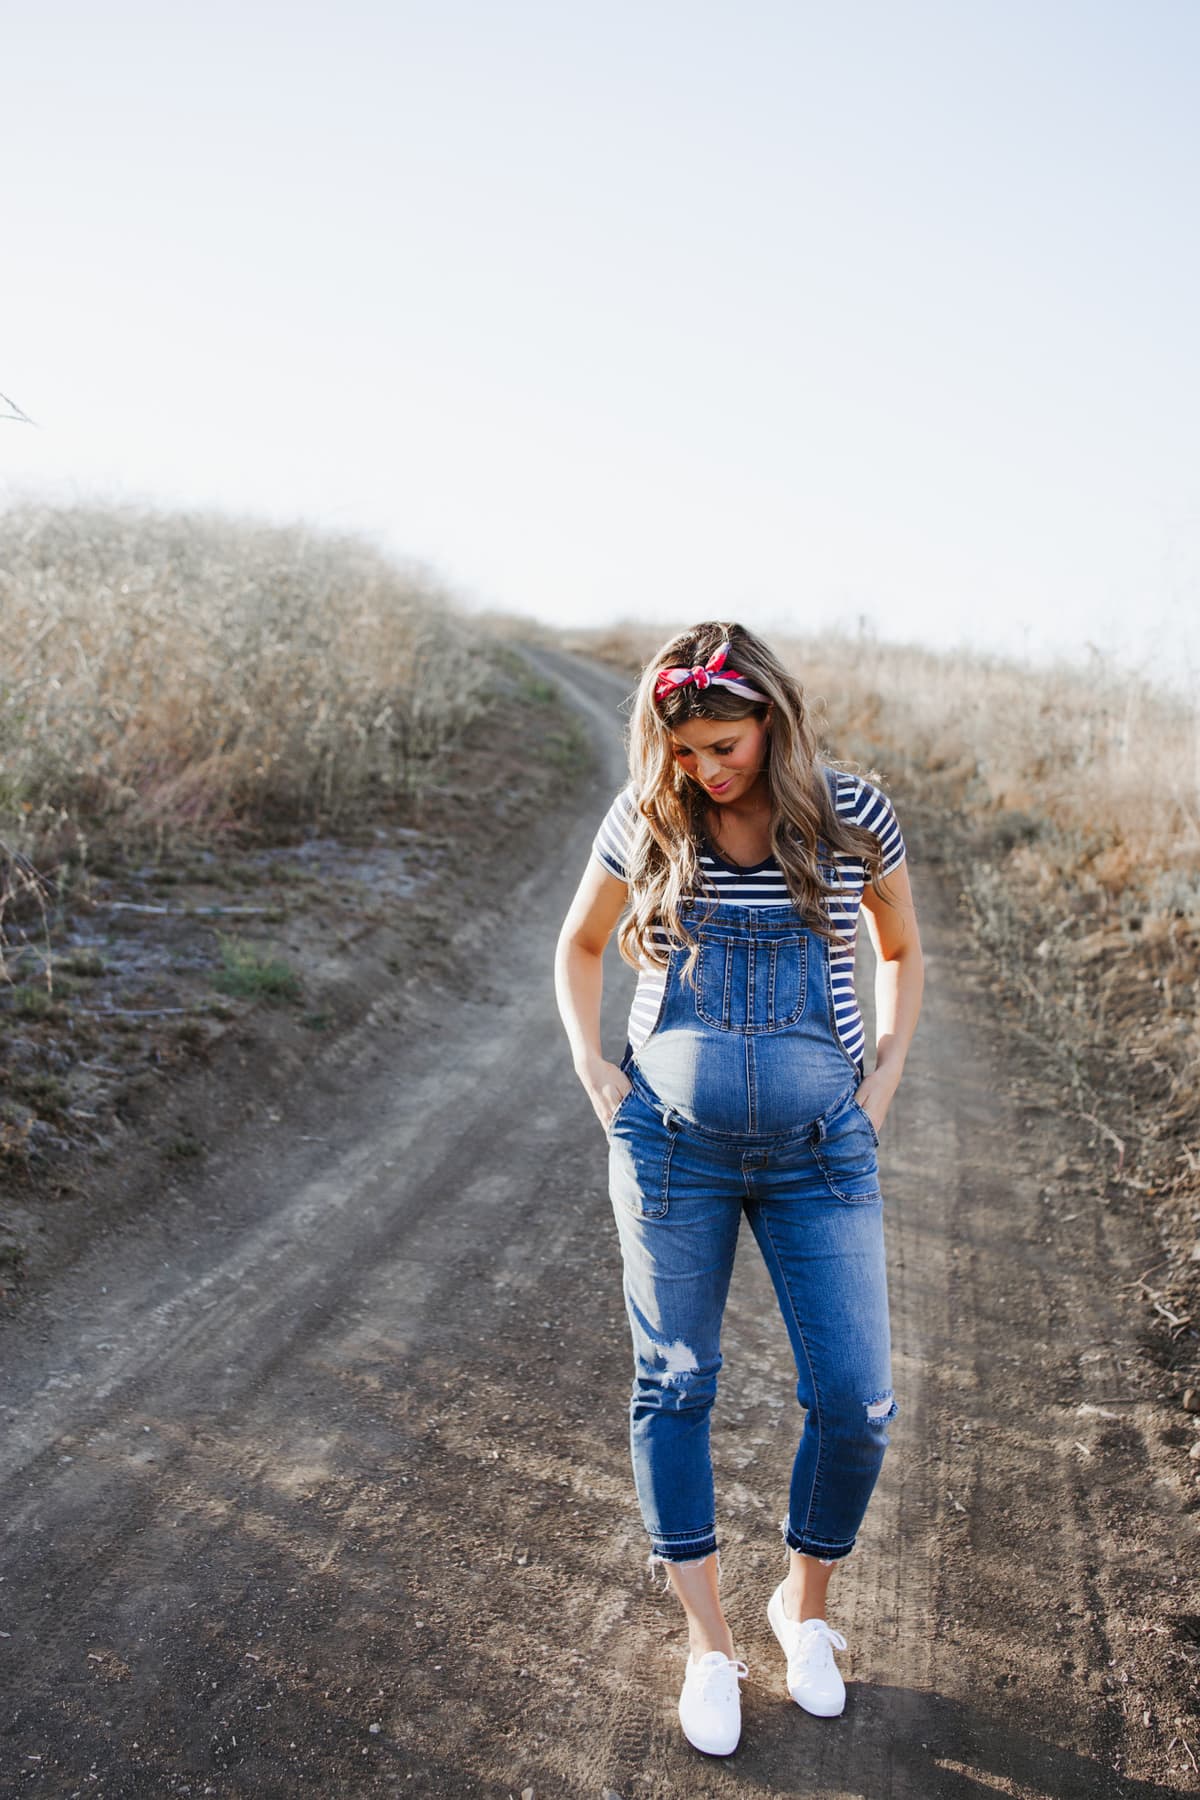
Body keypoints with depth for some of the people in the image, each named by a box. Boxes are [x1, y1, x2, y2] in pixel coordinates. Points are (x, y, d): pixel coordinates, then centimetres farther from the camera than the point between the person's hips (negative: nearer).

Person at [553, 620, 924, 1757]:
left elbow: (901, 951, 14)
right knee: (674, 1387, 8)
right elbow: (578, 947, 12)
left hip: (820, 1149, 0)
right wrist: (597, 1080, 2)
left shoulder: (852, 814, -3)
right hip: (674, 1140, 0)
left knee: (856, 1401, 1)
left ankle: (803, 1604, 30)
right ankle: (708, 1643, 27)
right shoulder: (645, 819, -3)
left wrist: (883, 1082, 4)